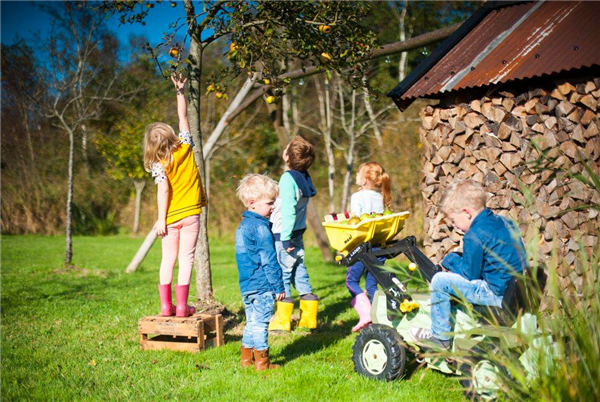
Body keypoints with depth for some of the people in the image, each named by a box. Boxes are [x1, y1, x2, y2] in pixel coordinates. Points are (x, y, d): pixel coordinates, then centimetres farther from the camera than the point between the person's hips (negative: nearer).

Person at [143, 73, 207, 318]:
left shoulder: (159, 165, -9)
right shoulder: (185, 147, -2)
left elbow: (164, 190, -19)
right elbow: (183, 117, 10)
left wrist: (161, 219, -16)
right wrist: (180, 92, 18)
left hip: (171, 217, 0)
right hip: (191, 215, 0)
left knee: (168, 260, 10)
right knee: (186, 260, 1)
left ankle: (166, 305, 10)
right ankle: (182, 306, 1)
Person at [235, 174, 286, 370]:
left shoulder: (243, 225, 14)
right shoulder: (260, 227, -16)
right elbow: (269, 261, -17)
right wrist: (279, 286, -10)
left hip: (246, 285, 9)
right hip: (261, 287, -9)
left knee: (252, 322, 18)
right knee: (260, 323, -2)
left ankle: (247, 357, 25)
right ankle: (262, 362, 6)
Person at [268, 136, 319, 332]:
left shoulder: (288, 178, -16)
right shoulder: (305, 177, 9)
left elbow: (288, 210, -20)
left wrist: (285, 238, -19)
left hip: (283, 236, -8)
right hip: (298, 234, 8)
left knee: (282, 276, 0)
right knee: (300, 274, 12)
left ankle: (282, 320, 6)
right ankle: (309, 318, 17)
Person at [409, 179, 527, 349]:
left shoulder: (475, 235, -17)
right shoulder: (503, 222, 11)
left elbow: (470, 273, -12)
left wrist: (450, 259, 6)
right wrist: (458, 262, 17)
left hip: (498, 294, -10)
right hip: (515, 288, 10)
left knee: (440, 281, -8)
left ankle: (439, 337, 5)